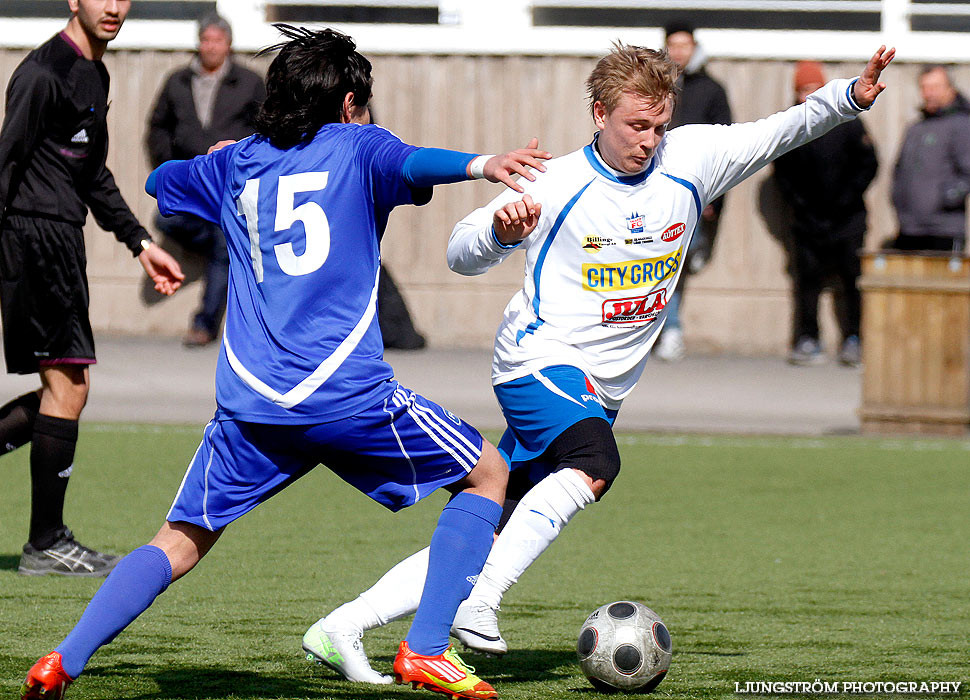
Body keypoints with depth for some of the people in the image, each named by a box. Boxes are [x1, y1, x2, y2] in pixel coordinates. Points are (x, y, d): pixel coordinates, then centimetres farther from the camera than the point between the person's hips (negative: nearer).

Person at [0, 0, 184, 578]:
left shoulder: (95, 75, 17)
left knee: (66, 388, 10)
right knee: (67, 385, -8)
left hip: (62, 244, 10)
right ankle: (46, 543, -3)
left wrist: (140, 242, 27)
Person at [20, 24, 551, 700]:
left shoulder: (235, 163, 19)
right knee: (487, 474, 13)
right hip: (349, 394, -4)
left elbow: (158, 180, 37)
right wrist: (480, 163, -33)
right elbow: (408, 164, -17)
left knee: (179, 542, 15)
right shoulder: (356, 146, 7)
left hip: (249, 404, 4)